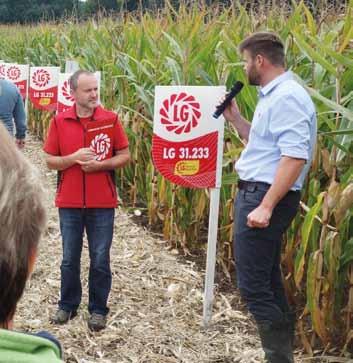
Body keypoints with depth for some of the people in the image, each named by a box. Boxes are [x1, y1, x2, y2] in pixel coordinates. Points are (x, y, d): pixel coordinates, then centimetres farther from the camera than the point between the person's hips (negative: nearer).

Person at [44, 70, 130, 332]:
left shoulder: (110, 119, -4)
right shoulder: (60, 122, -1)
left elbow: (125, 156, 0)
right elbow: (50, 161, 1)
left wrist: (100, 165, -15)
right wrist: (74, 158, -17)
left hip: (102, 203, -1)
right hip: (69, 202, 1)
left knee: (100, 260, 7)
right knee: (69, 259, 13)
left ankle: (98, 309, 21)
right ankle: (68, 305, 29)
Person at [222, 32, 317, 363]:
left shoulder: (288, 97, -17)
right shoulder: (273, 96, 15)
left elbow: (294, 157, -25)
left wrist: (266, 206, -28)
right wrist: (235, 118, 15)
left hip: (266, 196, -11)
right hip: (256, 193, 11)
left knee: (254, 288, -8)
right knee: (268, 283, 17)